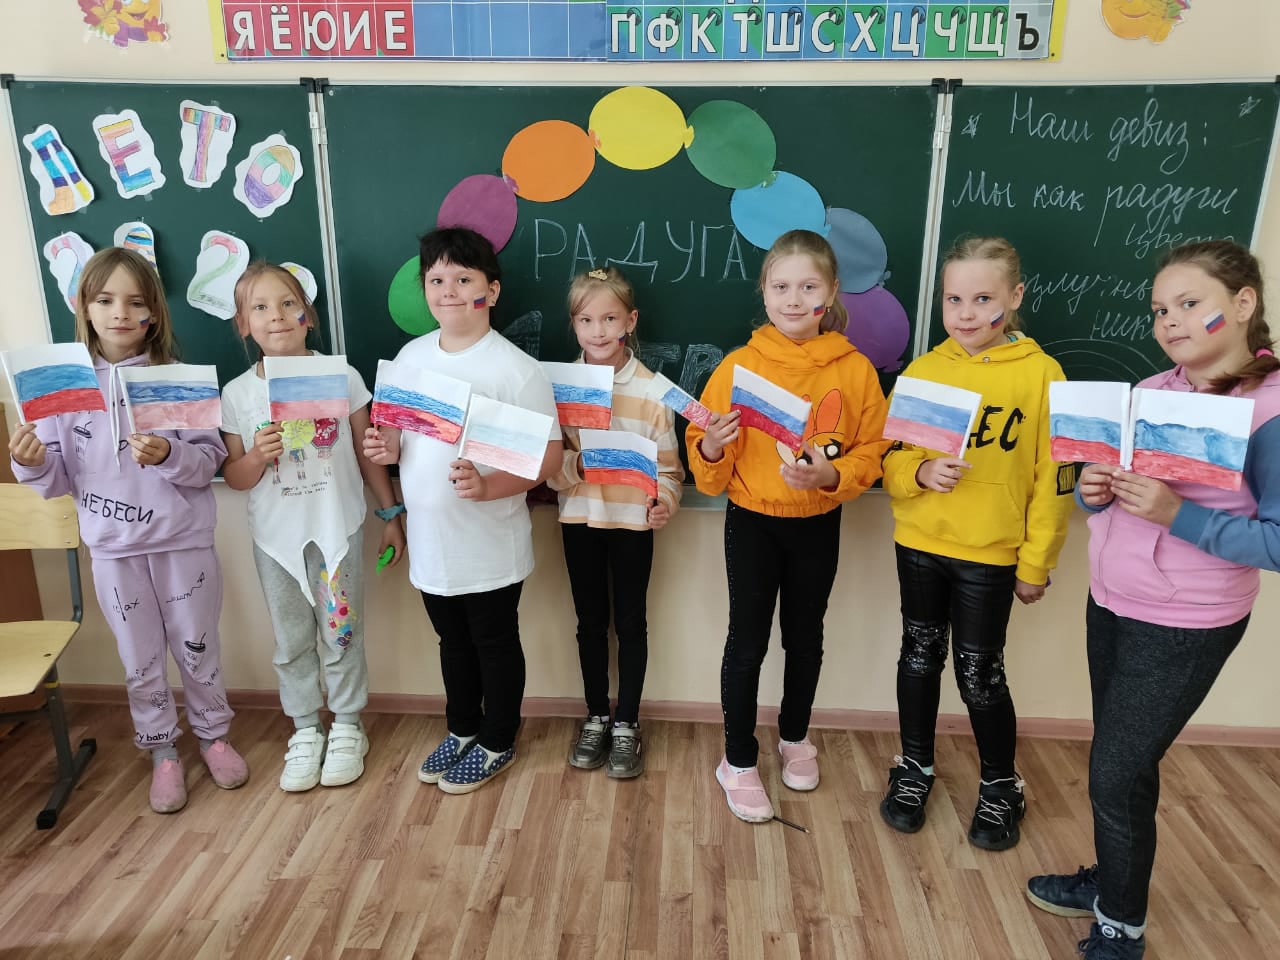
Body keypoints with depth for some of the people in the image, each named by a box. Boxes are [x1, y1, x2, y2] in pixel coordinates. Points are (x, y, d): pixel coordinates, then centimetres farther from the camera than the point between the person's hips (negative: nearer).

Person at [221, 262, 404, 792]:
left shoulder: (341, 377, -7)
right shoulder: (238, 394, -3)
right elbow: (234, 477, 3)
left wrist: (391, 514, 4)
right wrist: (257, 456, -19)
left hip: (338, 528, -2)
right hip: (275, 536, 2)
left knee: (341, 631, 10)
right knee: (291, 640, 13)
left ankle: (347, 728, 29)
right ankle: (306, 732, 31)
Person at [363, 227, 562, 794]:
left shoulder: (514, 368, -17)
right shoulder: (411, 356, 2)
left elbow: (549, 455, -19)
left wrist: (488, 486, -33)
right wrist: (386, 446, -7)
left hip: (489, 547, -5)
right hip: (430, 541, 6)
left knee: (495, 645, 14)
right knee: (454, 643, 23)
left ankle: (498, 743, 35)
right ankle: (462, 730, 45)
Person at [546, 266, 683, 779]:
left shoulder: (652, 389, -9)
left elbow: (668, 465, -7)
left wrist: (664, 502, -25)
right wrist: (575, 464, -22)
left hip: (632, 522, -2)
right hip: (579, 519, 2)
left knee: (630, 622, 10)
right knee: (591, 621, 15)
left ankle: (626, 723, 27)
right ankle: (596, 717, 32)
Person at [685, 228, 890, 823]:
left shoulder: (856, 370, -8)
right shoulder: (740, 365, -11)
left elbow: (871, 453, -4)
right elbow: (710, 469, -7)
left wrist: (830, 475, -22)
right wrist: (710, 447, -29)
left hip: (817, 526, 2)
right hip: (752, 524, -1)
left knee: (805, 637, 19)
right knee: (747, 641, 6)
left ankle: (794, 737, 43)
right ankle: (738, 762, 25)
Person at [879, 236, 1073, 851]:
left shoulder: (1041, 374, -9)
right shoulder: (921, 371, -2)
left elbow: (1054, 479, -6)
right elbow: (889, 459, 2)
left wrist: (1037, 563, -4)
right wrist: (920, 472, -19)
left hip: (991, 553, -2)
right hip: (919, 544, 3)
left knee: (979, 671, 7)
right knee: (920, 656, 15)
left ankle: (1001, 786, 31)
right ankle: (915, 766, 35)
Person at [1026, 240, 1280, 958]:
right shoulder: (1149, 393, 3)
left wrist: (1175, 512, -30)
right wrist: (1095, 490, -13)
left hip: (1185, 628, -6)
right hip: (1110, 605, 6)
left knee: (1117, 774, 2)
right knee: (1124, 763, 19)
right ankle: (1112, 882, 39)